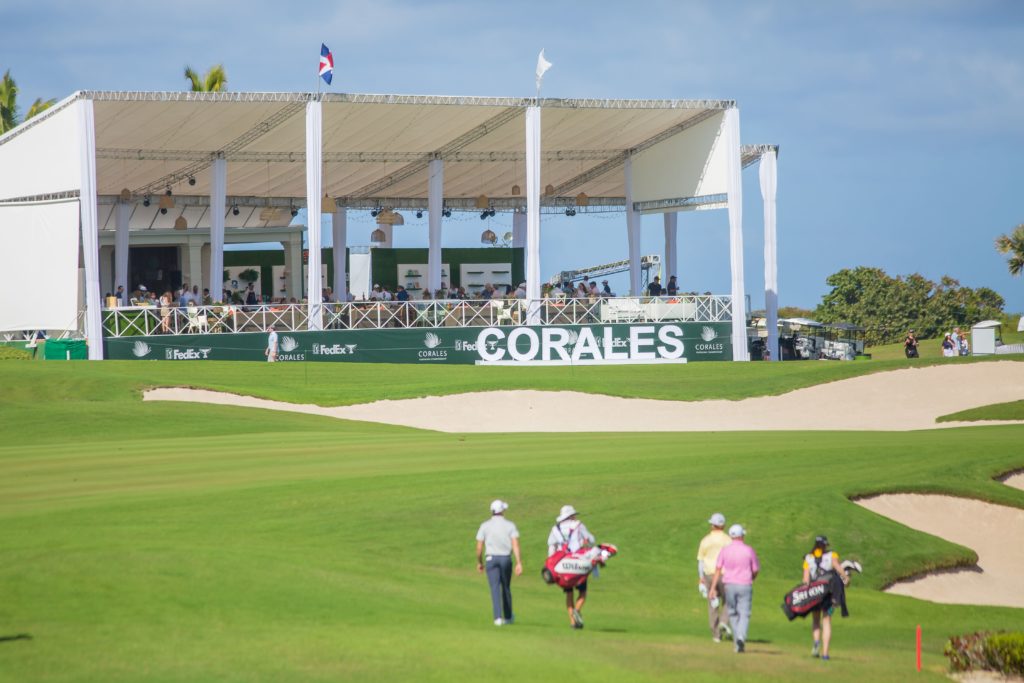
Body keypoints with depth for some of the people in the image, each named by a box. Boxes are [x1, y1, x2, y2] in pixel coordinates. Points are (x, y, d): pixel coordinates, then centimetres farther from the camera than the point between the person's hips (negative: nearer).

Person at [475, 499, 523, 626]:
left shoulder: (485, 526, 1)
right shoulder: (510, 525, 0)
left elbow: (479, 547, 0)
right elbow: (515, 545, -10)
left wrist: (479, 562, 14)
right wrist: (519, 563, -13)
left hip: (491, 558, -1)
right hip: (506, 559, 1)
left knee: (495, 588, -5)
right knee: (506, 588, 16)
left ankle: (498, 617, -18)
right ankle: (508, 617, 29)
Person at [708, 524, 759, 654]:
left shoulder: (725, 550, -1)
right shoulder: (749, 551, -3)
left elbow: (718, 570, -6)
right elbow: (755, 570, 4)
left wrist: (713, 588, -7)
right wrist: (752, 579, 26)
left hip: (729, 585, 2)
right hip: (745, 585, -2)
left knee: (733, 614, 16)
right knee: (744, 615, -4)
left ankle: (737, 642, 18)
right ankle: (741, 637, -28)